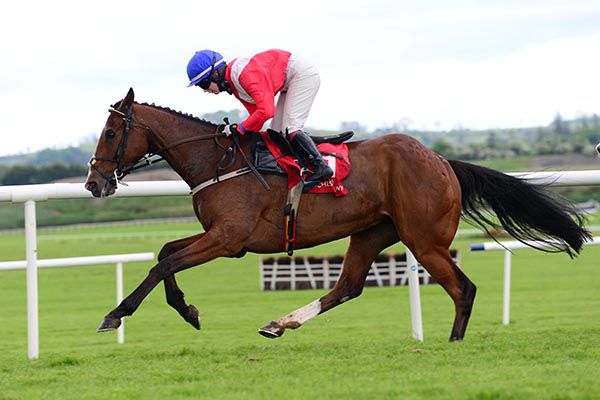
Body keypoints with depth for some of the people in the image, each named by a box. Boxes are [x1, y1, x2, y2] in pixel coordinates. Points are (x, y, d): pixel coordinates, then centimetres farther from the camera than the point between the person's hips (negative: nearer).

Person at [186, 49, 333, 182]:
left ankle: (321, 167, -18)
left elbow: (266, 111, -37)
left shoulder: (246, 74, -31)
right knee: (277, 132, 5)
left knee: (290, 128, -19)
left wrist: (239, 129, -27)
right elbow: (255, 111, 6)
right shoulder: (232, 84, 1)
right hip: (289, 84, 10)